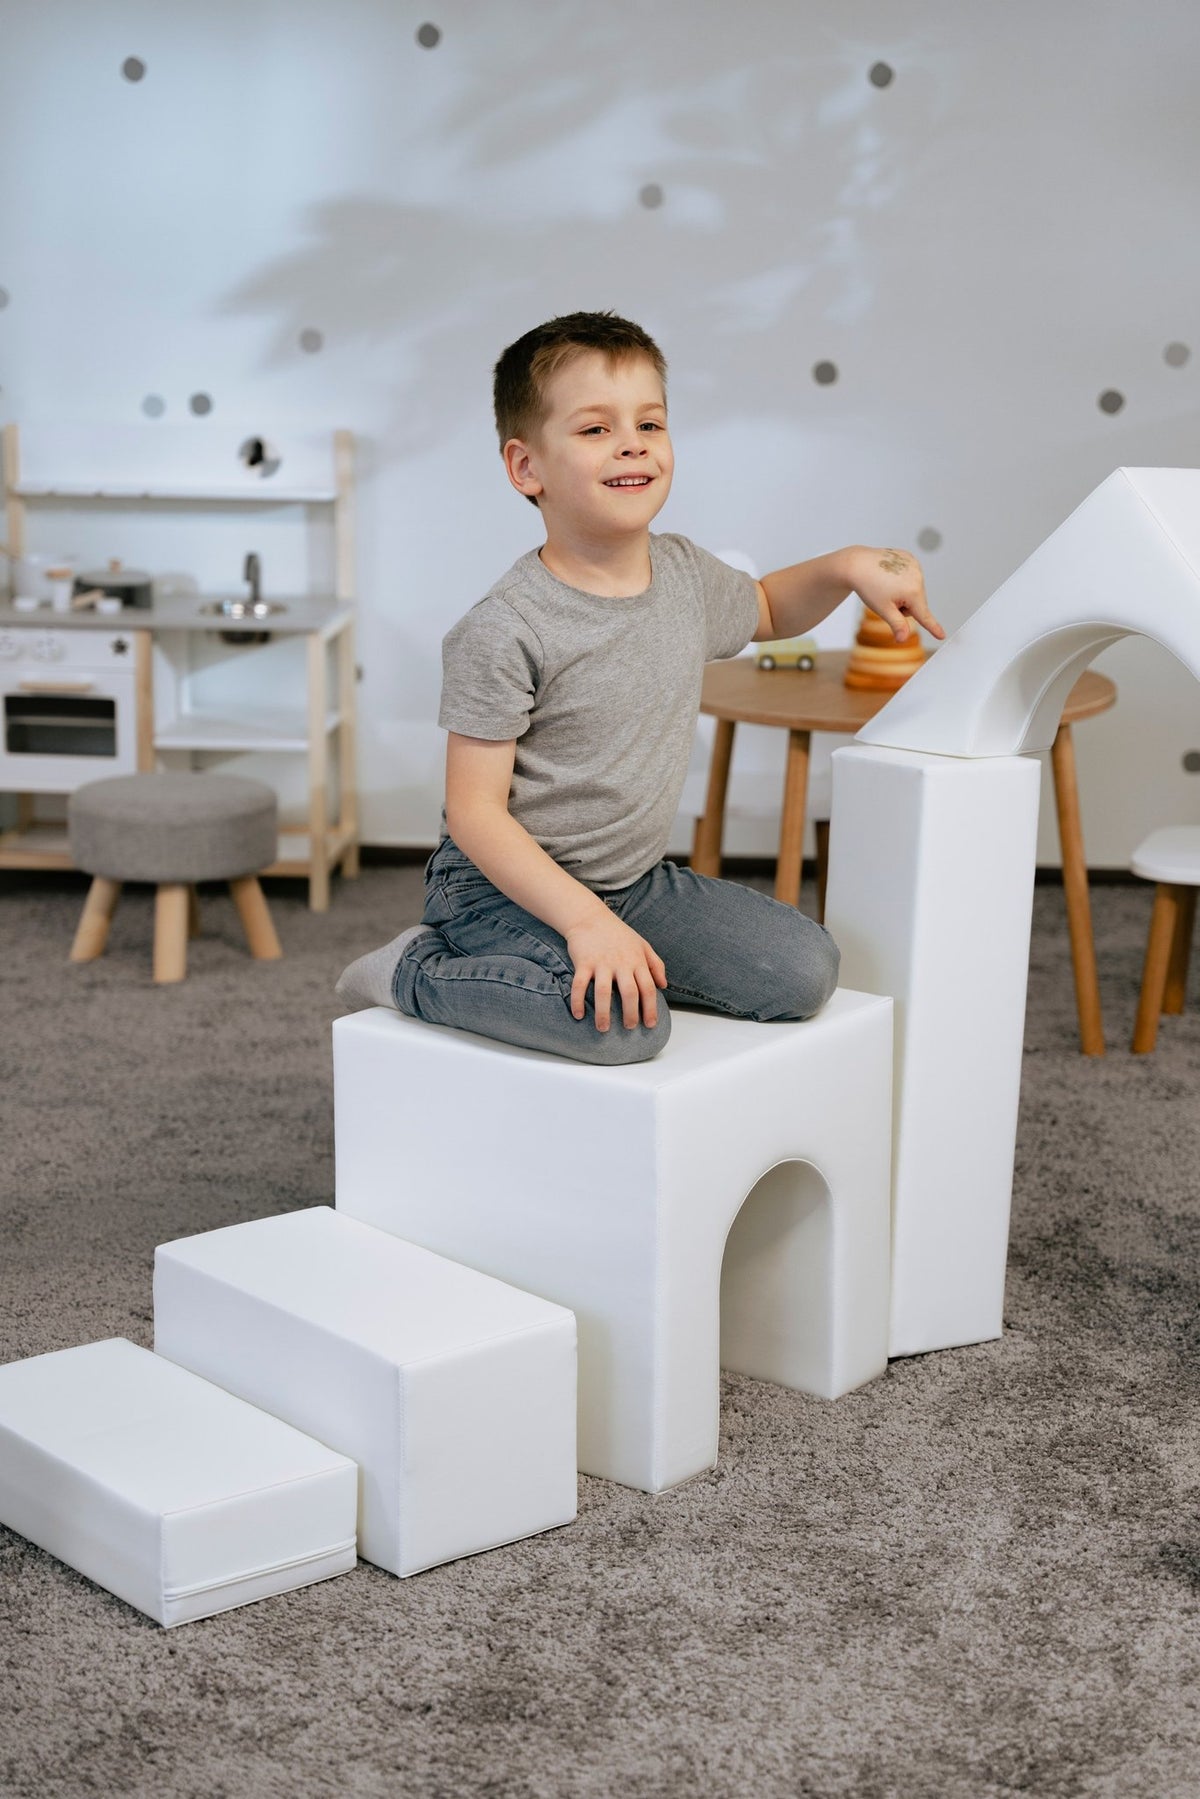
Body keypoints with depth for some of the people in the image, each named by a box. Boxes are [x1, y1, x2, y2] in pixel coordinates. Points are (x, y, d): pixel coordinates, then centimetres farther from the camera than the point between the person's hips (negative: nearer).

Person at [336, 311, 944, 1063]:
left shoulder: (686, 574, 1)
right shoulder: (504, 632, -21)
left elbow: (765, 610, 25)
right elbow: (474, 811, -20)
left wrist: (849, 566, 5)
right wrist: (586, 921, -29)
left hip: (635, 877, 7)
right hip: (508, 886, -7)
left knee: (805, 971, -4)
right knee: (624, 1025, -32)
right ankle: (414, 971, -7)